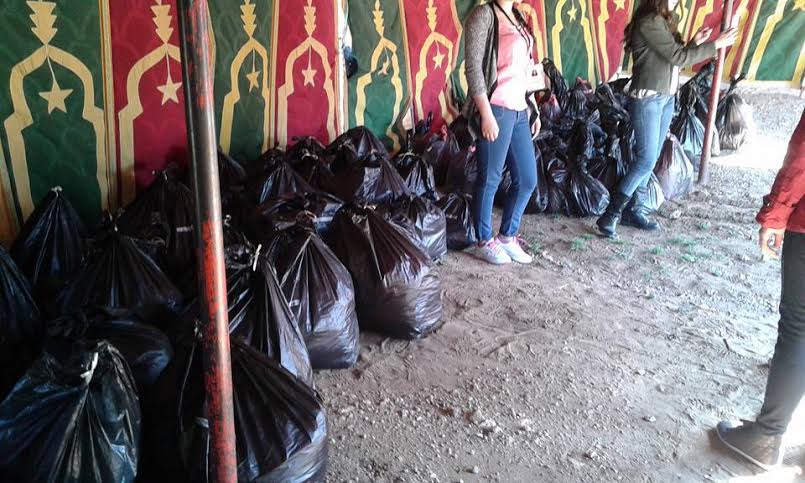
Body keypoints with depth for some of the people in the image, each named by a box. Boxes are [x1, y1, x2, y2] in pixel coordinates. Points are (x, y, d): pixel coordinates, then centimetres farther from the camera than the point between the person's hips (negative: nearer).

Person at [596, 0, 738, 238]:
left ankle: (635, 210, 16)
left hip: (666, 98, 9)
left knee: (650, 159, 9)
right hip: (647, 99, -9)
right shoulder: (649, 22, -14)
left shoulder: (663, 21, 14)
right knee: (646, 160, -11)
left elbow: (673, 60, 14)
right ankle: (610, 214, -6)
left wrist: (695, 43, 8)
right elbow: (678, 57, -15)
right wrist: (716, 44, -9)